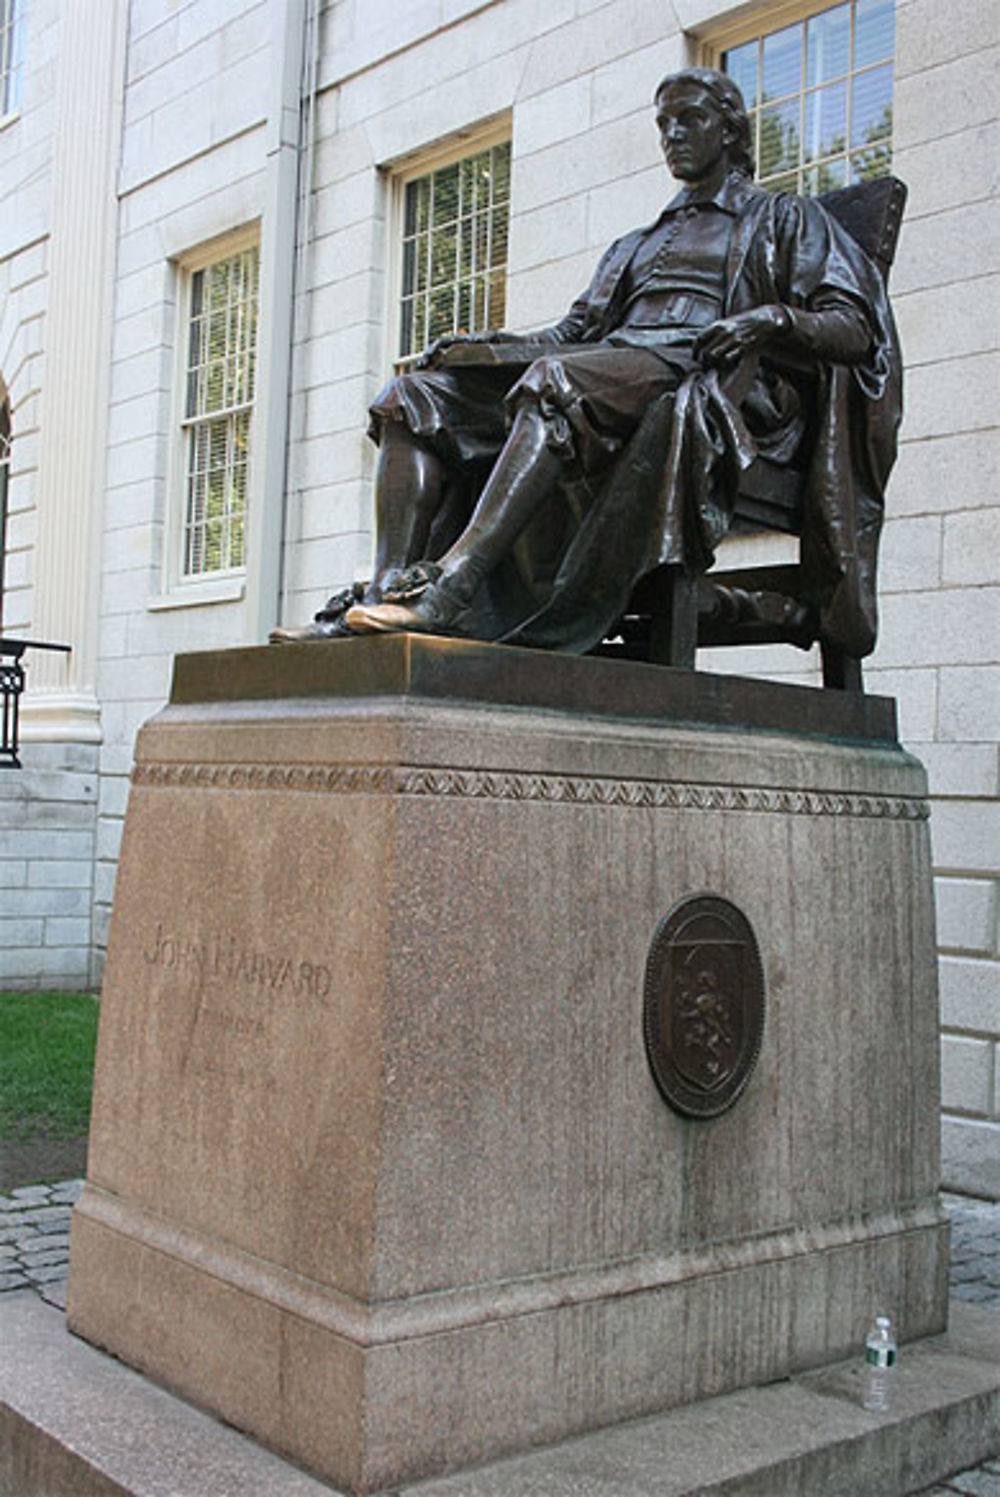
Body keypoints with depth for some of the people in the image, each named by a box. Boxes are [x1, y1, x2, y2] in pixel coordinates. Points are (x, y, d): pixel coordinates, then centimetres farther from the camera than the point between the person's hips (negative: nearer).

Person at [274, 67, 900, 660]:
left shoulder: (783, 218, 19)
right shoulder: (637, 245, 35)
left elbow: (856, 329, 5)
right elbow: (578, 328, 23)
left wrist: (773, 319, -16)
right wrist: (488, 344, 5)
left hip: (706, 381, -6)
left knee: (558, 379, -38)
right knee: (416, 397, -11)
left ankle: (451, 587, -52)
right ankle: (385, 593, -31)